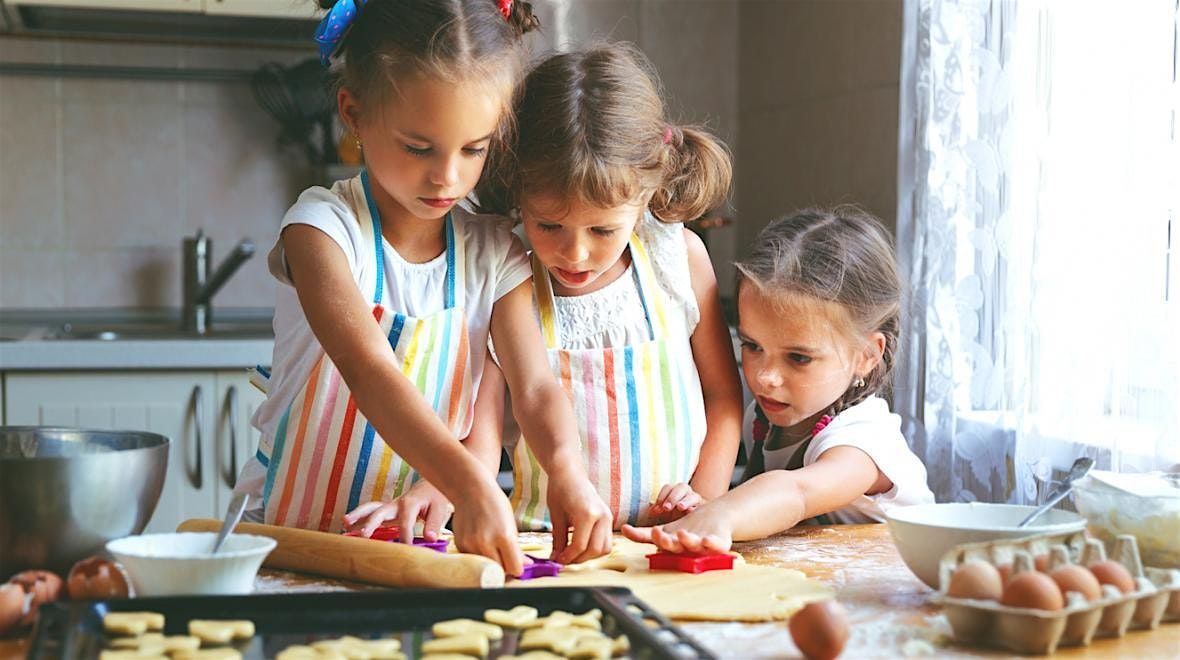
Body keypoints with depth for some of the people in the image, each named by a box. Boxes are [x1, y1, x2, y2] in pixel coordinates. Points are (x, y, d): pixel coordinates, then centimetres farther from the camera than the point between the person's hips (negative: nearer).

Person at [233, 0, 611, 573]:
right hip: (290, 532, -2)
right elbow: (370, 371, -26)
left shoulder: (492, 252, 2)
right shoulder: (324, 226, -12)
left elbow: (536, 386, -6)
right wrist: (470, 485, -40)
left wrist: (566, 470, -29)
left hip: (421, 538, 3)